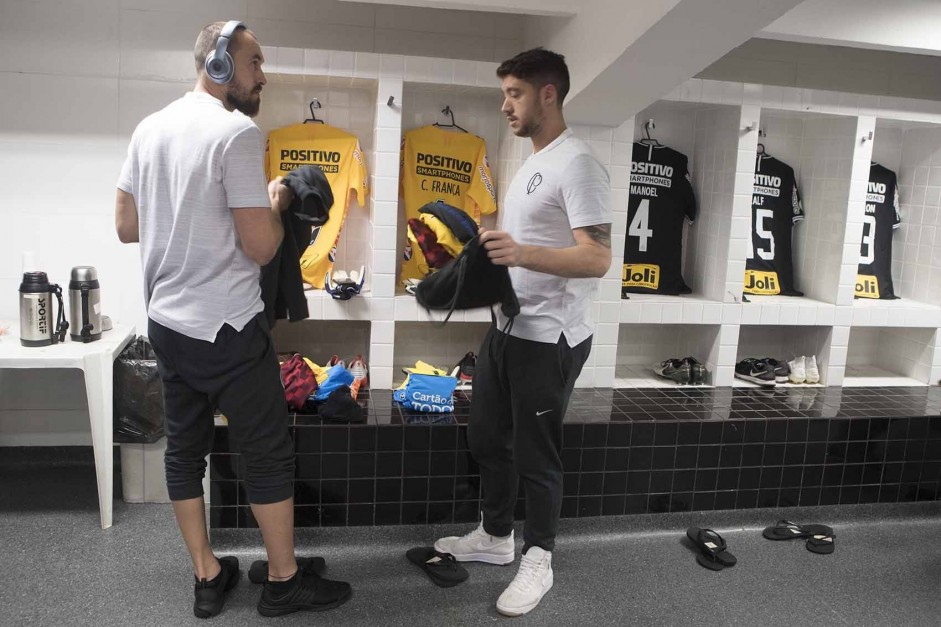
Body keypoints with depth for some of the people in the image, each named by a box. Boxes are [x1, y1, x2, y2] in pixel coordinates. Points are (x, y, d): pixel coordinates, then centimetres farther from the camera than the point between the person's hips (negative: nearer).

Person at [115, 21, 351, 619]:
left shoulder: (150, 128, 8)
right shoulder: (237, 132, -16)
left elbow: (126, 226, 12)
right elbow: (261, 247, -19)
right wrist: (277, 204, -1)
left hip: (166, 322, 8)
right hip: (227, 329, -8)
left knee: (185, 448, 14)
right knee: (271, 452, 6)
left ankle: (208, 578, 28)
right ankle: (284, 582, 20)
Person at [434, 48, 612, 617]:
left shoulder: (577, 164, -16)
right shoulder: (533, 164, 16)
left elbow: (597, 259, -25)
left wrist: (523, 254, -38)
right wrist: (486, 244, 10)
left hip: (549, 339, -10)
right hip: (506, 329, 10)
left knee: (535, 454, 4)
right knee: (488, 440, 18)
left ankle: (538, 559, 23)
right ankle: (496, 537, 37)